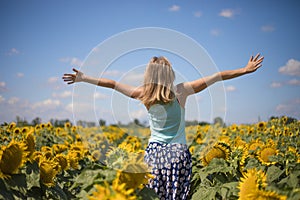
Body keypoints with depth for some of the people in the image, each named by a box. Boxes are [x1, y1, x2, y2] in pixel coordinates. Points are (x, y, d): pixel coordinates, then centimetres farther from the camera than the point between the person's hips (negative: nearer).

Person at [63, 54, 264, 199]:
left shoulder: (144, 95, -3)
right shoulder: (181, 91, -7)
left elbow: (112, 83, 5)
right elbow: (215, 77, -5)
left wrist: (83, 78, 15)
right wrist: (245, 70, 0)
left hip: (154, 152, 2)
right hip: (178, 153, -1)